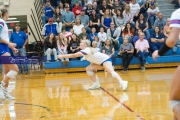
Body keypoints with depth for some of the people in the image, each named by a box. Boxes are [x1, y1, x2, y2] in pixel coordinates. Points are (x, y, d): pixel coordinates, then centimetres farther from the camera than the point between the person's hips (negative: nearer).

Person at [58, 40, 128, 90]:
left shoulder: (86, 50, -22)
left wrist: (62, 56, -23)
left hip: (105, 59, -10)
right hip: (100, 61, 10)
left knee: (111, 71, -31)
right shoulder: (87, 50, 8)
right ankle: (96, 84, 8)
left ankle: (122, 82, -47)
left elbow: (74, 55, -27)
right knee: (88, 69, 7)